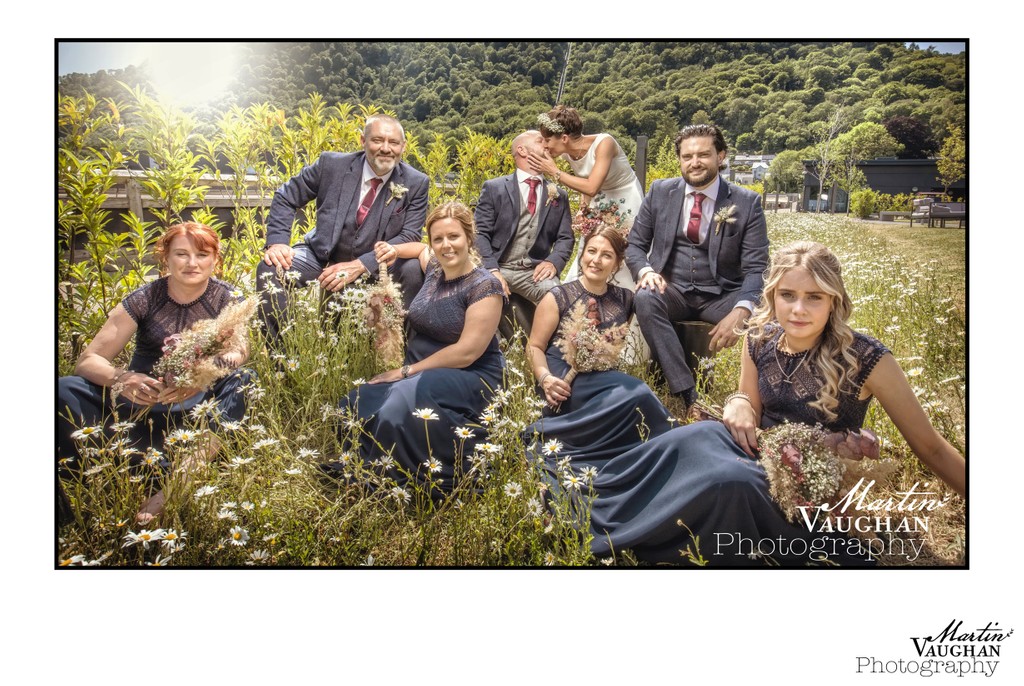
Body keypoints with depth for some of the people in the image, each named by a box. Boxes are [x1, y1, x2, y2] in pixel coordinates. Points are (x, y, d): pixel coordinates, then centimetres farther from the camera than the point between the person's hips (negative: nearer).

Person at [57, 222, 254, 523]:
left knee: (243, 379, -31)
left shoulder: (225, 299, -2)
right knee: (65, 390, -23)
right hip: (141, 400, 1)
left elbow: (238, 351, -20)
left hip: (196, 407, -1)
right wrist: (121, 379, -33)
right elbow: (88, 360, -8)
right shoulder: (143, 300, -2)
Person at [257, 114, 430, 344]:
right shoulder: (331, 164, -8)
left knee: (414, 270, -30)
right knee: (270, 267, -22)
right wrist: (277, 242, -15)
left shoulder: (416, 184, -9)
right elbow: (286, 198, 2)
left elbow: (410, 236, -14)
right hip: (323, 256, 1)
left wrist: (360, 265, -26)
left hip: (376, 266, -1)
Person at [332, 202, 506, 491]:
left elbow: (466, 353, -18)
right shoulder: (434, 269, 9)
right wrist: (396, 250, 13)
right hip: (421, 373, 7)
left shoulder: (484, 286, -12)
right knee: (361, 401, -21)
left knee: (403, 401, -36)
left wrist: (408, 371, -15)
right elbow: (421, 250, 36)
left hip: (470, 378, -7)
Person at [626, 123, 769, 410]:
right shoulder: (660, 192, 4)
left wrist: (740, 311, -29)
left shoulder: (747, 203, -3)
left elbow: (756, 268, -8)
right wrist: (645, 270, -17)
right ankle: (689, 396, -34)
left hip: (720, 297, -1)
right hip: (671, 291, 1)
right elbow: (635, 245, 9)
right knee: (645, 299, -33)